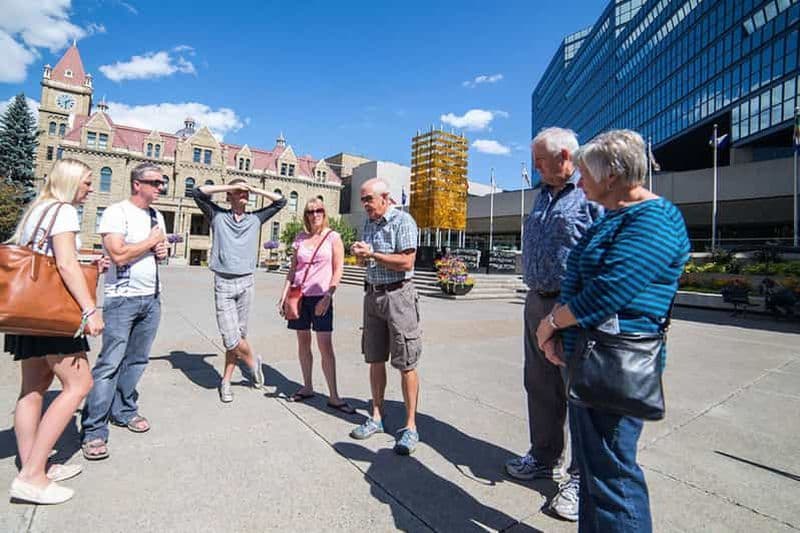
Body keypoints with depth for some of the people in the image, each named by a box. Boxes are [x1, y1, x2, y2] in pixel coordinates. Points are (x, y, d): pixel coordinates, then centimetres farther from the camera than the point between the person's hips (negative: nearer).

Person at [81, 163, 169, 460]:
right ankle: (94, 431, 2)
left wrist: (163, 251, 2)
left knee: (137, 360, 11)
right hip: (122, 298, -6)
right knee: (110, 363, -6)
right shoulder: (117, 212, -10)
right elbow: (119, 255, -21)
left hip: (152, 297, 7)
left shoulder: (157, 216, 13)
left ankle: (124, 411, 25)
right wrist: (152, 241, -9)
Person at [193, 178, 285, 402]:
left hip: (246, 282, 2)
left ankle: (226, 381, 23)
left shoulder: (255, 219, 12)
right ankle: (253, 362, 22)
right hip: (223, 283, -2)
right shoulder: (218, 216, 7)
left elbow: (280, 201, 16)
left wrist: (254, 189, 9)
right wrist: (231, 185, -1)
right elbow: (199, 192, -4)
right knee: (230, 337, -7)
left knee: (239, 335, 6)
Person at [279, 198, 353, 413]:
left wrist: (328, 296, -13)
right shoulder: (300, 237, 10)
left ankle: (333, 396, 2)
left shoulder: (333, 237, 0)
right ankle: (307, 387, 25)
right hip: (300, 296, 4)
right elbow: (293, 268, 14)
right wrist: (284, 295, 6)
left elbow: (338, 270, -4)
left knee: (325, 346, -6)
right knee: (303, 342, 10)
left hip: (321, 296, -4)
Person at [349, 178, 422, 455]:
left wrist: (372, 254, -15)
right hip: (372, 295, 7)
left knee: (405, 364, -1)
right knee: (375, 360, 12)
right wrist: (359, 254, 0)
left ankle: (410, 427, 10)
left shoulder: (403, 220, -9)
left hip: (398, 295, -7)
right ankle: (377, 417, 26)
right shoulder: (369, 223, 14)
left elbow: (406, 262, -18)